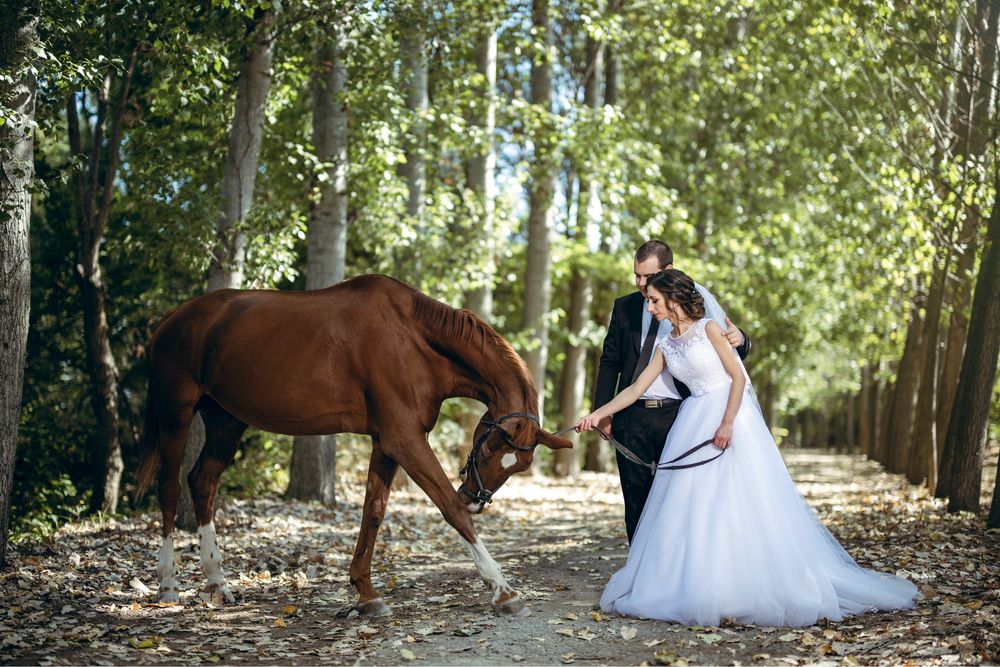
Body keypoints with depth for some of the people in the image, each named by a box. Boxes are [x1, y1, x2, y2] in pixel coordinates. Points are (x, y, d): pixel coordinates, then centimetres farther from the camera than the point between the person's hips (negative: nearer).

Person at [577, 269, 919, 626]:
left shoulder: (708, 328, -6)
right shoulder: (666, 346, 11)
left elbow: (738, 376, -9)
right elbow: (636, 389, 12)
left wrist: (727, 423, -19)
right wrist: (597, 414, 6)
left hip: (731, 416, -6)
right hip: (694, 423, 6)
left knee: (741, 500, -6)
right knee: (690, 506, 2)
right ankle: (697, 587, 9)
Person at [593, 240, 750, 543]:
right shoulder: (624, 307, 10)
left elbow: (734, 355, 5)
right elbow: (609, 362, 11)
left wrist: (739, 340, -19)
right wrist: (602, 412, 4)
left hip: (677, 415, -2)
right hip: (633, 416, 2)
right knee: (636, 499, 6)